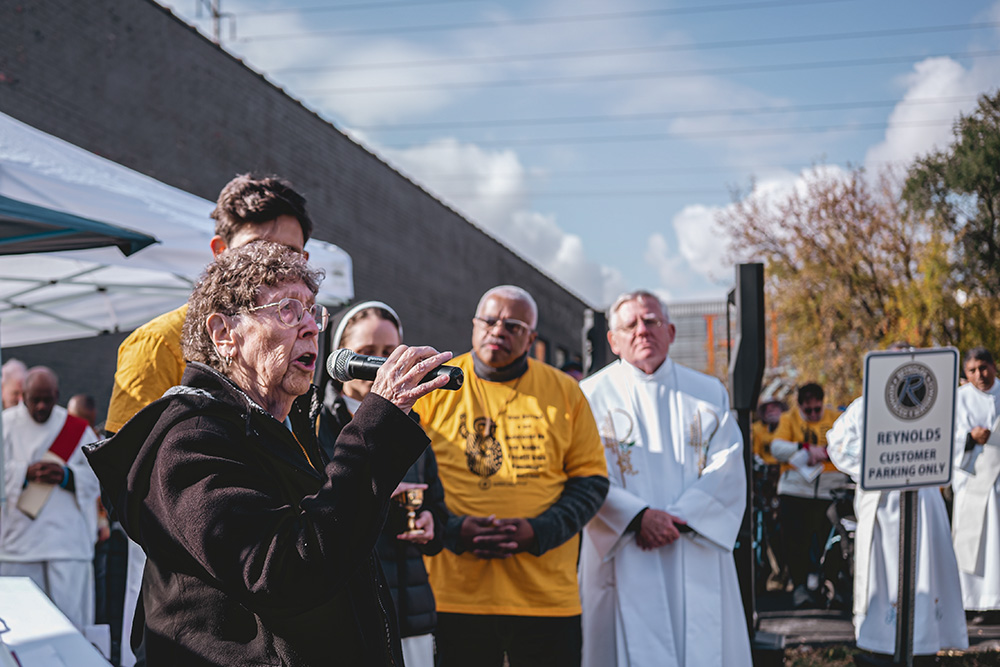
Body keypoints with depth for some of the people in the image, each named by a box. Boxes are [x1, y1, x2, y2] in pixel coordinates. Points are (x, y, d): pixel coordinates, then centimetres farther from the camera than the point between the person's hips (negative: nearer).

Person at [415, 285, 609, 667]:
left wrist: (538, 531, -10)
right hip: (455, 593, -1)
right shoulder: (433, 389, 4)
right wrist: (454, 530, -13)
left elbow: (590, 478, 6)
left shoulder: (564, 392, 7)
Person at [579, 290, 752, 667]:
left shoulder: (709, 393, 13)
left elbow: (727, 467, 1)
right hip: (625, 558, -2)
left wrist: (680, 519, -12)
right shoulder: (593, 395, 5)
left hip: (697, 554, 2)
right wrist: (638, 517, -19)